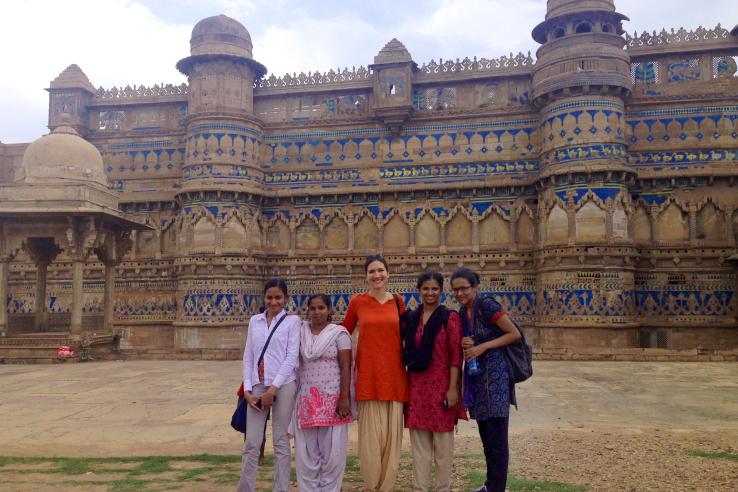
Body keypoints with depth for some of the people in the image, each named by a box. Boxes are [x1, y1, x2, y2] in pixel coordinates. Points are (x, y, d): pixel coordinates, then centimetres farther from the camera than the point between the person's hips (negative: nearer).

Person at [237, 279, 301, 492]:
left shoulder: (293, 321, 0)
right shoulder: (255, 321, 11)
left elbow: (292, 357, -6)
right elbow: (248, 356, 10)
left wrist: (273, 389, -11)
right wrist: (247, 390, 1)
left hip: (283, 385, -3)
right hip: (258, 385, 3)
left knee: (280, 442, 4)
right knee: (251, 443, 3)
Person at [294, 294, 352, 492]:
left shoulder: (339, 333, -2)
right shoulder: (301, 332, 8)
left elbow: (346, 368, -6)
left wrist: (344, 398, -12)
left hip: (332, 399, -3)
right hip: (306, 399, 3)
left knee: (331, 450, 2)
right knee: (307, 450, 7)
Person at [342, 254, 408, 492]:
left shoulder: (398, 301, 7)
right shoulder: (357, 302, 1)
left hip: (394, 375, 2)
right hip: (368, 375, -2)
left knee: (392, 432, 6)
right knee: (371, 432, 0)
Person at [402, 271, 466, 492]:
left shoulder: (450, 317, -5)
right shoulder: (410, 318, 8)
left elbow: (455, 356, -8)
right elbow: (406, 352, 14)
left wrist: (453, 388, -12)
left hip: (441, 385, -4)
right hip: (416, 385, 4)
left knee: (443, 441, 6)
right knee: (419, 442, 10)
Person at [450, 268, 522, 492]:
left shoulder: (487, 305, -14)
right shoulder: (462, 312, 9)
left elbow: (515, 334, -14)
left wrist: (482, 347, -18)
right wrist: (464, 344, -4)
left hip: (495, 372, -8)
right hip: (476, 375, 8)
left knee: (497, 437, -2)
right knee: (486, 435, 15)